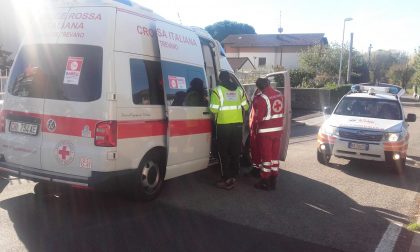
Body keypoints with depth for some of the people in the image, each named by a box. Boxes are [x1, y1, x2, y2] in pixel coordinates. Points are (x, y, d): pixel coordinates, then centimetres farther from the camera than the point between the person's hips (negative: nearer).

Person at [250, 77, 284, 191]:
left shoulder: (261, 98, -20)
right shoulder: (279, 94, 3)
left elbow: (256, 117, -16)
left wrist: (253, 130, -1)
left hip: (265, 132, -6)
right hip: (278, 130, 7)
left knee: (266, 156, 4)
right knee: (275, 155, 14)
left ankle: (265, 182, 13)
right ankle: (273, 181, 23)